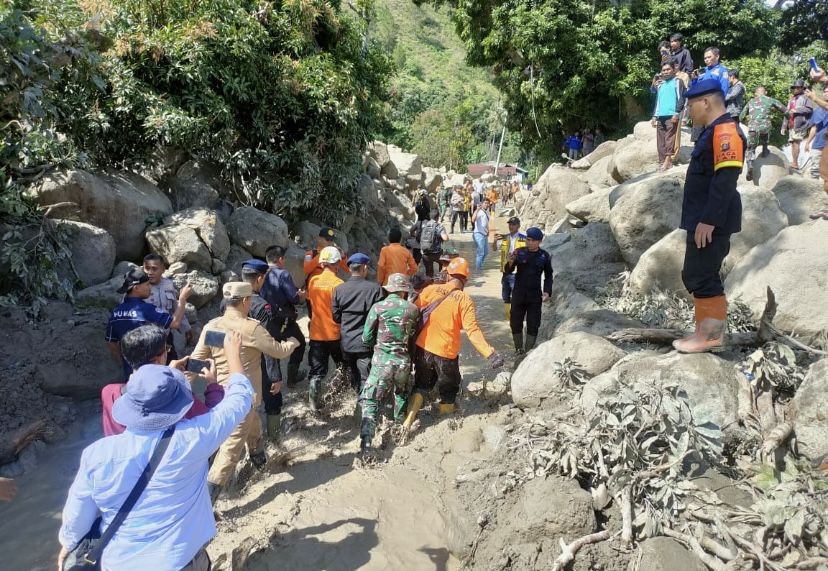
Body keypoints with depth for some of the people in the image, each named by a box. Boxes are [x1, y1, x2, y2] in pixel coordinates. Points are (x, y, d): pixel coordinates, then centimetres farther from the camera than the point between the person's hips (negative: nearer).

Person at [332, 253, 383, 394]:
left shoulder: (339, 289, -5)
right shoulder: (375, 288, -15)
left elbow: (336, 317, 1)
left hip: (346, 342, 4)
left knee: (353, 377, 22)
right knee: (365, 380, 2)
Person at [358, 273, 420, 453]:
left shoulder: (378, 307, -6)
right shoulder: (413, 309, -2)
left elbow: (367, 338, -2)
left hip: (382, 360, -2)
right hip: (404, 360, 2)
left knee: (370, 401, 4)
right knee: (402, 395, 28)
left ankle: (366, 442, -10)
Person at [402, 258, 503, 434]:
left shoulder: (430, 290, -5)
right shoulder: (465, 300, -12)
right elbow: (472, 330, -20)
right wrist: (490, 354, -21)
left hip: (423, 348, 3)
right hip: (446, 353, -3)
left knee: (421, 385, 20)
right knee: (449, 387, 21)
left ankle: (407, 422, 13)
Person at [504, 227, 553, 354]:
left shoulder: (544, 256, -2)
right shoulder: (519, 252, -4)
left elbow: (548, 276, 8)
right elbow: (509, 271, -5)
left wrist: (547, 291, -5)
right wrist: (510, 262, -27)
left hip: (535, 296, 0)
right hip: (518, 294, 0)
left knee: (533, 325, 5)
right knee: (515, 323, 6)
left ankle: (529, 351, 18)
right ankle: (518, 349, 23)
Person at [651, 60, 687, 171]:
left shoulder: (677, 82, 7)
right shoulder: (660, 85, 24)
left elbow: (681, 98, -3)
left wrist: (677, 113, -15)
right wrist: (654, 116, 17)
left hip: (671, 115, -6)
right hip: (660, 117, 6)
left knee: (669, 139, -12)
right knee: (660, 141, 1)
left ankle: (667, 161, -16)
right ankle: (662, 162, 2)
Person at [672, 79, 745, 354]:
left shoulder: (725, 131, -16)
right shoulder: (714, 131, 16)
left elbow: (724, 182, -24)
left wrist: (708, 221, -25)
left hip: (711, 223, -10)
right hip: (704, 220, 10)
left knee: (700, 277, -6)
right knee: (702, 276, 14)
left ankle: (710, 336, 4)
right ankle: (710, 331, 22)